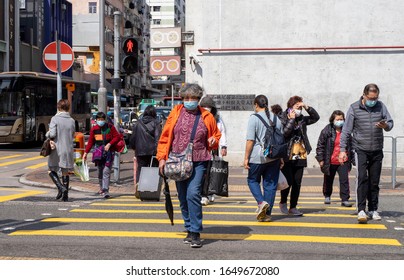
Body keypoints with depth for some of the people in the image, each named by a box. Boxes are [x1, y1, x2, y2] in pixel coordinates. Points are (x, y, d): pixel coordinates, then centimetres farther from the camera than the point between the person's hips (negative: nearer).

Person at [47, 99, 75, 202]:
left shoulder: (55, 119, -9)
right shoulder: (72, 120, 4)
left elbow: (52, 134, -15)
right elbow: (73, 136, 9)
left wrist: (47, 134, 5)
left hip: (56, 149, -3)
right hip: (68, 149, 3)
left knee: (51, 170, 11)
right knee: (65, 172, 10)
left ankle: (61, 188, -10)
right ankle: (65, 195, 9)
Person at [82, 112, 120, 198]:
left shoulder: (110, 127, 1)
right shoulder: (94, 129, 8)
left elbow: (117, 137, 2)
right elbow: (90, 142, 12)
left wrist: (109, 144, -11)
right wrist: (86, 152, 6)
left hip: (108, 152, -3)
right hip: (98, 152, 3)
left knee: (106, 171, -12)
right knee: (100, 171, 9)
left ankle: (105, 191, -17)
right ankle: (101, 188, 24)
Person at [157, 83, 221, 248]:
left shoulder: (206, 116, 6)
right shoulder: (176, 113, 7)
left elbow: (216, 135, 20)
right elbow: (165, 136, 8)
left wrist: (213, 140, -3)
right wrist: (162, 158, 2)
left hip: (198, 162, -3)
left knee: (193, 194, -18)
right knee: (183, 198, 8)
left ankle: (195, 233, -12)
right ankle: (190, 230, 22)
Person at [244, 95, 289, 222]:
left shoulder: (254, 118, -7)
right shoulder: (276, 119, 11)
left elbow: (250, 140, -11)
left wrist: (246, 158, -6)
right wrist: (281, 158, 22)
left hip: (258, 157, -5)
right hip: (274, 157, 5)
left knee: (253, 180, 13)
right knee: (270, 184, 8)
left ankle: (261, 202, -9)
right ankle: (267, 213, 10)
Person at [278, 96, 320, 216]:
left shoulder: (302, 119, 12)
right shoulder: (283, 119, -4)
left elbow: (316, 117, 13)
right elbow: (284, 132, -18)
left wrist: (307, 107, 1)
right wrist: (291, 119, -14)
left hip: (300, 156, 5)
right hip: (287, 156, -5)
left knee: (297, 183, 5)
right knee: (289, 181, -6)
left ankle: (293, 207, 13)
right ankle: (283, 202, 18)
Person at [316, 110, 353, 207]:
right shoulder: (327, 131, -6)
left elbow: (350, 146, 15)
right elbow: (320, 145, -4)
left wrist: (351, 159, 15)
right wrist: (321, 159, -9)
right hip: (330, 162, -1)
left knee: (344, 180, -9)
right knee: (328, 180, 15)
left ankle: (345, 199, -7)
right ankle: (327, 196, 36)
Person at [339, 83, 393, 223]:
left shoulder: (381, 106, 5)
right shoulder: (354, 108, -3)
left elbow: (390, 122, 8)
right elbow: (346, 130, -1)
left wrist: (385, 125, -17)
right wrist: (343, 150, -5)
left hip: (377, 150, 3)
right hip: (361, 150, -3)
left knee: (374, 181, 8)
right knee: (362, 178, -15)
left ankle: (373, 210, 17)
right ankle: (361, 210, -15)